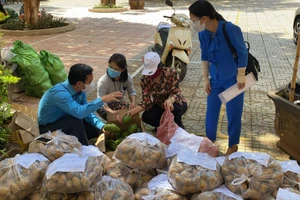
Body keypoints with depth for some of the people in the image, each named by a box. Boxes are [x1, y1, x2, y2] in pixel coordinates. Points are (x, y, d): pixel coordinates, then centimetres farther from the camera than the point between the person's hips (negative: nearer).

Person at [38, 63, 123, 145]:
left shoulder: (81, 91, -9)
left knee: (97, 129, -2)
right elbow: (79, 112, -45)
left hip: (66, 124, 8)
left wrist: (102, 126, -18)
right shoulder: (59, 93, -33)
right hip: (47, 129, -7)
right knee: (76, 121, -32)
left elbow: (87, 112, -2)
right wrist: (102, 100, -40)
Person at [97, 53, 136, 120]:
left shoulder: (127, 77, -13)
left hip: (119, 103, 5)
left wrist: (133, 102, -27)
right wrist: (111, 112, -52)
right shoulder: (103, 81, -27)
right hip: (106, 107, -5)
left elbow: (131, 92, -4)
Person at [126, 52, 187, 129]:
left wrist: (170, 100, -50)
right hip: (160, 105, 3)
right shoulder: (145, 80, -16)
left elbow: (175, 93, -26)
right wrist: (133, 111, -35)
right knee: (146, 117, -26)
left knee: (173, 108, -38)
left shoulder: (171, 73, -25)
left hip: (176, 103, -3)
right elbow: (146, 101, -18)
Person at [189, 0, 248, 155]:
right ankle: (209, 141, 30)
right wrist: (205, 78, 5)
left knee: (233, 113, 6)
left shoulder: (231, 29, -27)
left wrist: (241, 76, -12)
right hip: (216, 79, 5)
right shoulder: (203, 34, -10)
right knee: (211, 110, 11)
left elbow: (243, 53, -16)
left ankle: (233, 145, 26)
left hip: (233, 79, -5)